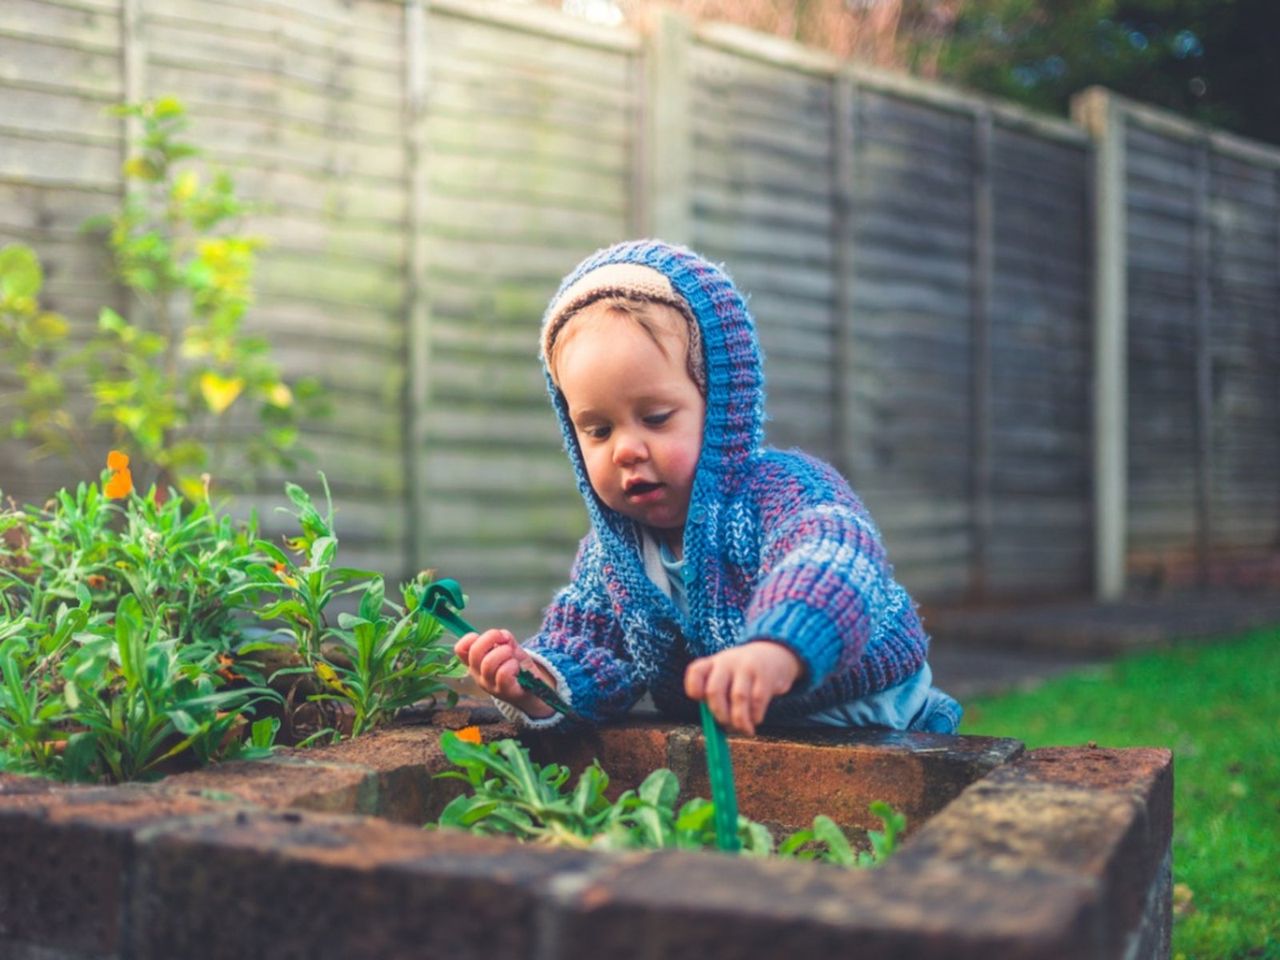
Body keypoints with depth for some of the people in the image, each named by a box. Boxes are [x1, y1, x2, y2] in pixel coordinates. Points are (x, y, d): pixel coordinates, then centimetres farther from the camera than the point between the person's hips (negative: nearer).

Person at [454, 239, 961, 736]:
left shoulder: (782, 488, -17)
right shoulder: (605, 557, 3)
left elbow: (835, 561, -36)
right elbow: (587, 652, 4)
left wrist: (778, 650, -56)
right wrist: (541, 679, -20)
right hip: (728, 749, 4)